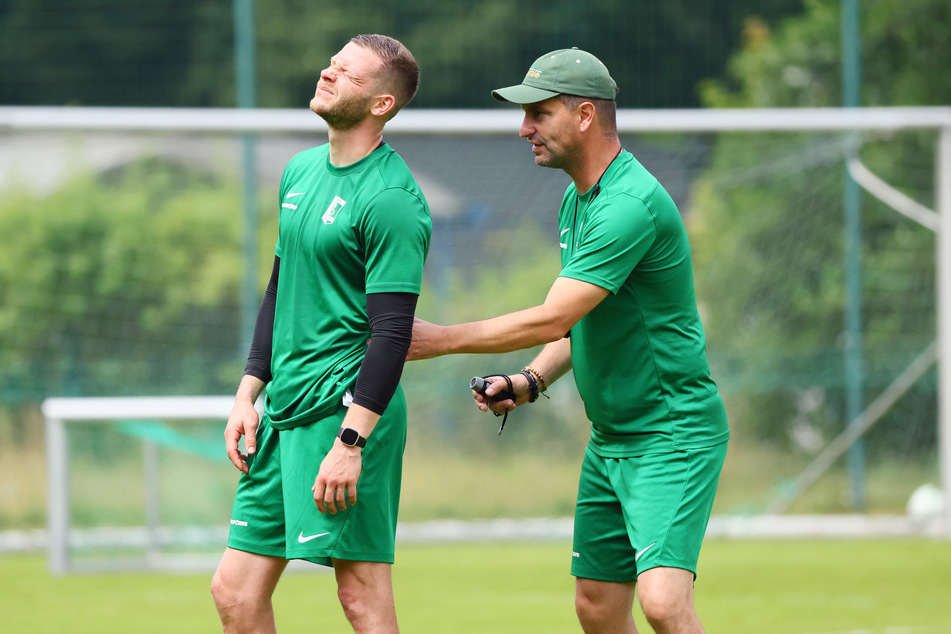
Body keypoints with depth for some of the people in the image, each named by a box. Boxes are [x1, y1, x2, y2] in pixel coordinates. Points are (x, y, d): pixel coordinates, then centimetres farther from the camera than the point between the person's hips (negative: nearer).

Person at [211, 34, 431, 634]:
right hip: (284, 409, 9)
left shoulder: (391, 199, -13)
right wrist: (250, 392, 17)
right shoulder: (301, 170, 15)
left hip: (347, 408, -9)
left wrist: (350, 442, -22)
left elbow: (392, 331, -17)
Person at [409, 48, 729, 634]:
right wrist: (532, 381, 4)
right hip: (610, 440, 10)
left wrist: (440, 339, -16)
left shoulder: (631, 205, -21)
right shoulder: (578, 199, 11)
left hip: (673, 435, -10)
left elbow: (552, 319, -23)